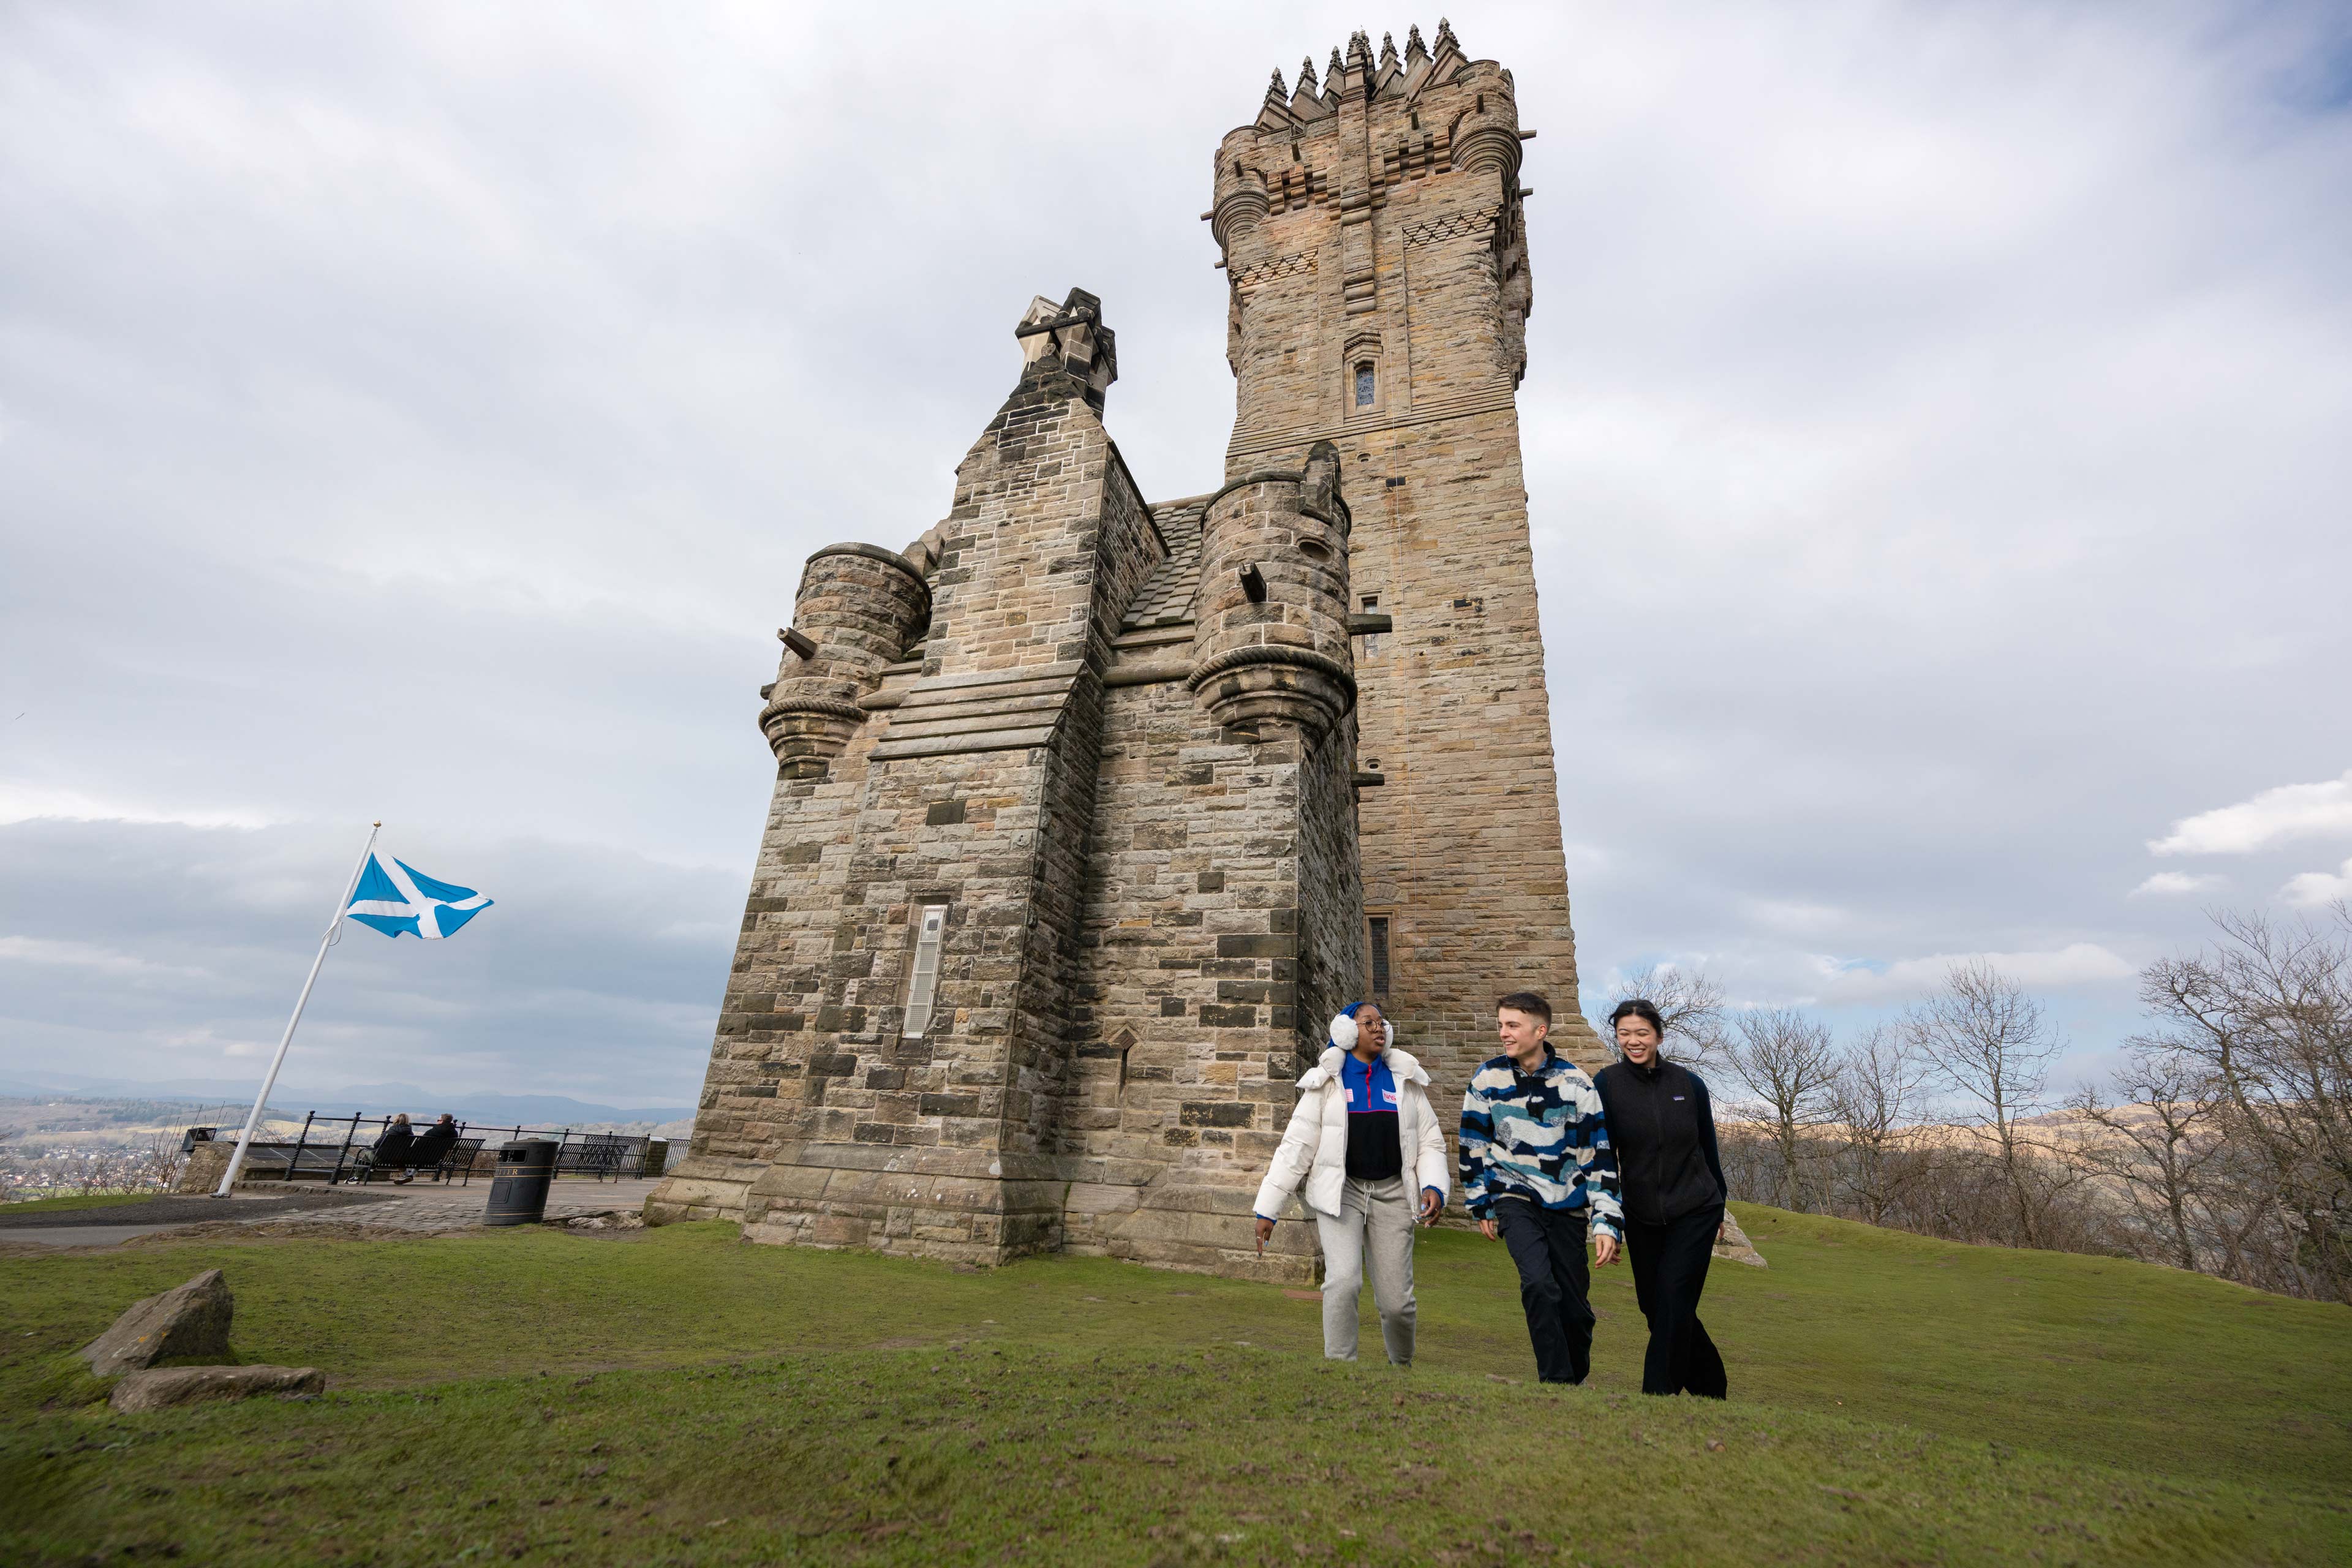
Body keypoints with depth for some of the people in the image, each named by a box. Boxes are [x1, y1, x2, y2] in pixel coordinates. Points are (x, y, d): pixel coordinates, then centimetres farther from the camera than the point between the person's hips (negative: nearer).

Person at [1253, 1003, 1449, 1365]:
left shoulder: (1406, 1081, 7)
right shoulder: (1327, 1081, -1)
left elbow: (1430, 1142, 9)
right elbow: (1295, 1147, -2)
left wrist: (1434, 1188, -11)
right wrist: (1267, 1208, -4)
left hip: (1391, 1192, 2)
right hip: (1340, 1188, -2)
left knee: (1396, 1300, 1)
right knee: (1343, 1280, -21)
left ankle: (1402, 1364, 32)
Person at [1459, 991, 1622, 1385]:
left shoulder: (1576, 1083, -9)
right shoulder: (1487, 1079, -7)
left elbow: (1600, 1155, -5)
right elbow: (1473, 1145, 5)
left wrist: (1606, 1223, -9)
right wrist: (1481, 1206, 7)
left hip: (1566, 1205, 1)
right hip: (1515, 1198, -1)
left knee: (1575, 1308, 8)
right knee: (1538, 1283, -23)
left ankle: (1575, 1380, 35)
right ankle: (1556, 1381, -8)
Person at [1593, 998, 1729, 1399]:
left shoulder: (1689, 1084, -5)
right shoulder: (1607, 1084, -9)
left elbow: (1708, 1148, 9)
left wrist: (1719, 1204, 17)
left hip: (1695, 1212, -1)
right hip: (1641, 1218, 1)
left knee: (1673, 1303, -9)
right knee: (1654, 1306, 12)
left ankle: (1658, 1395, 2)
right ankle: (1712, 1386, 36)